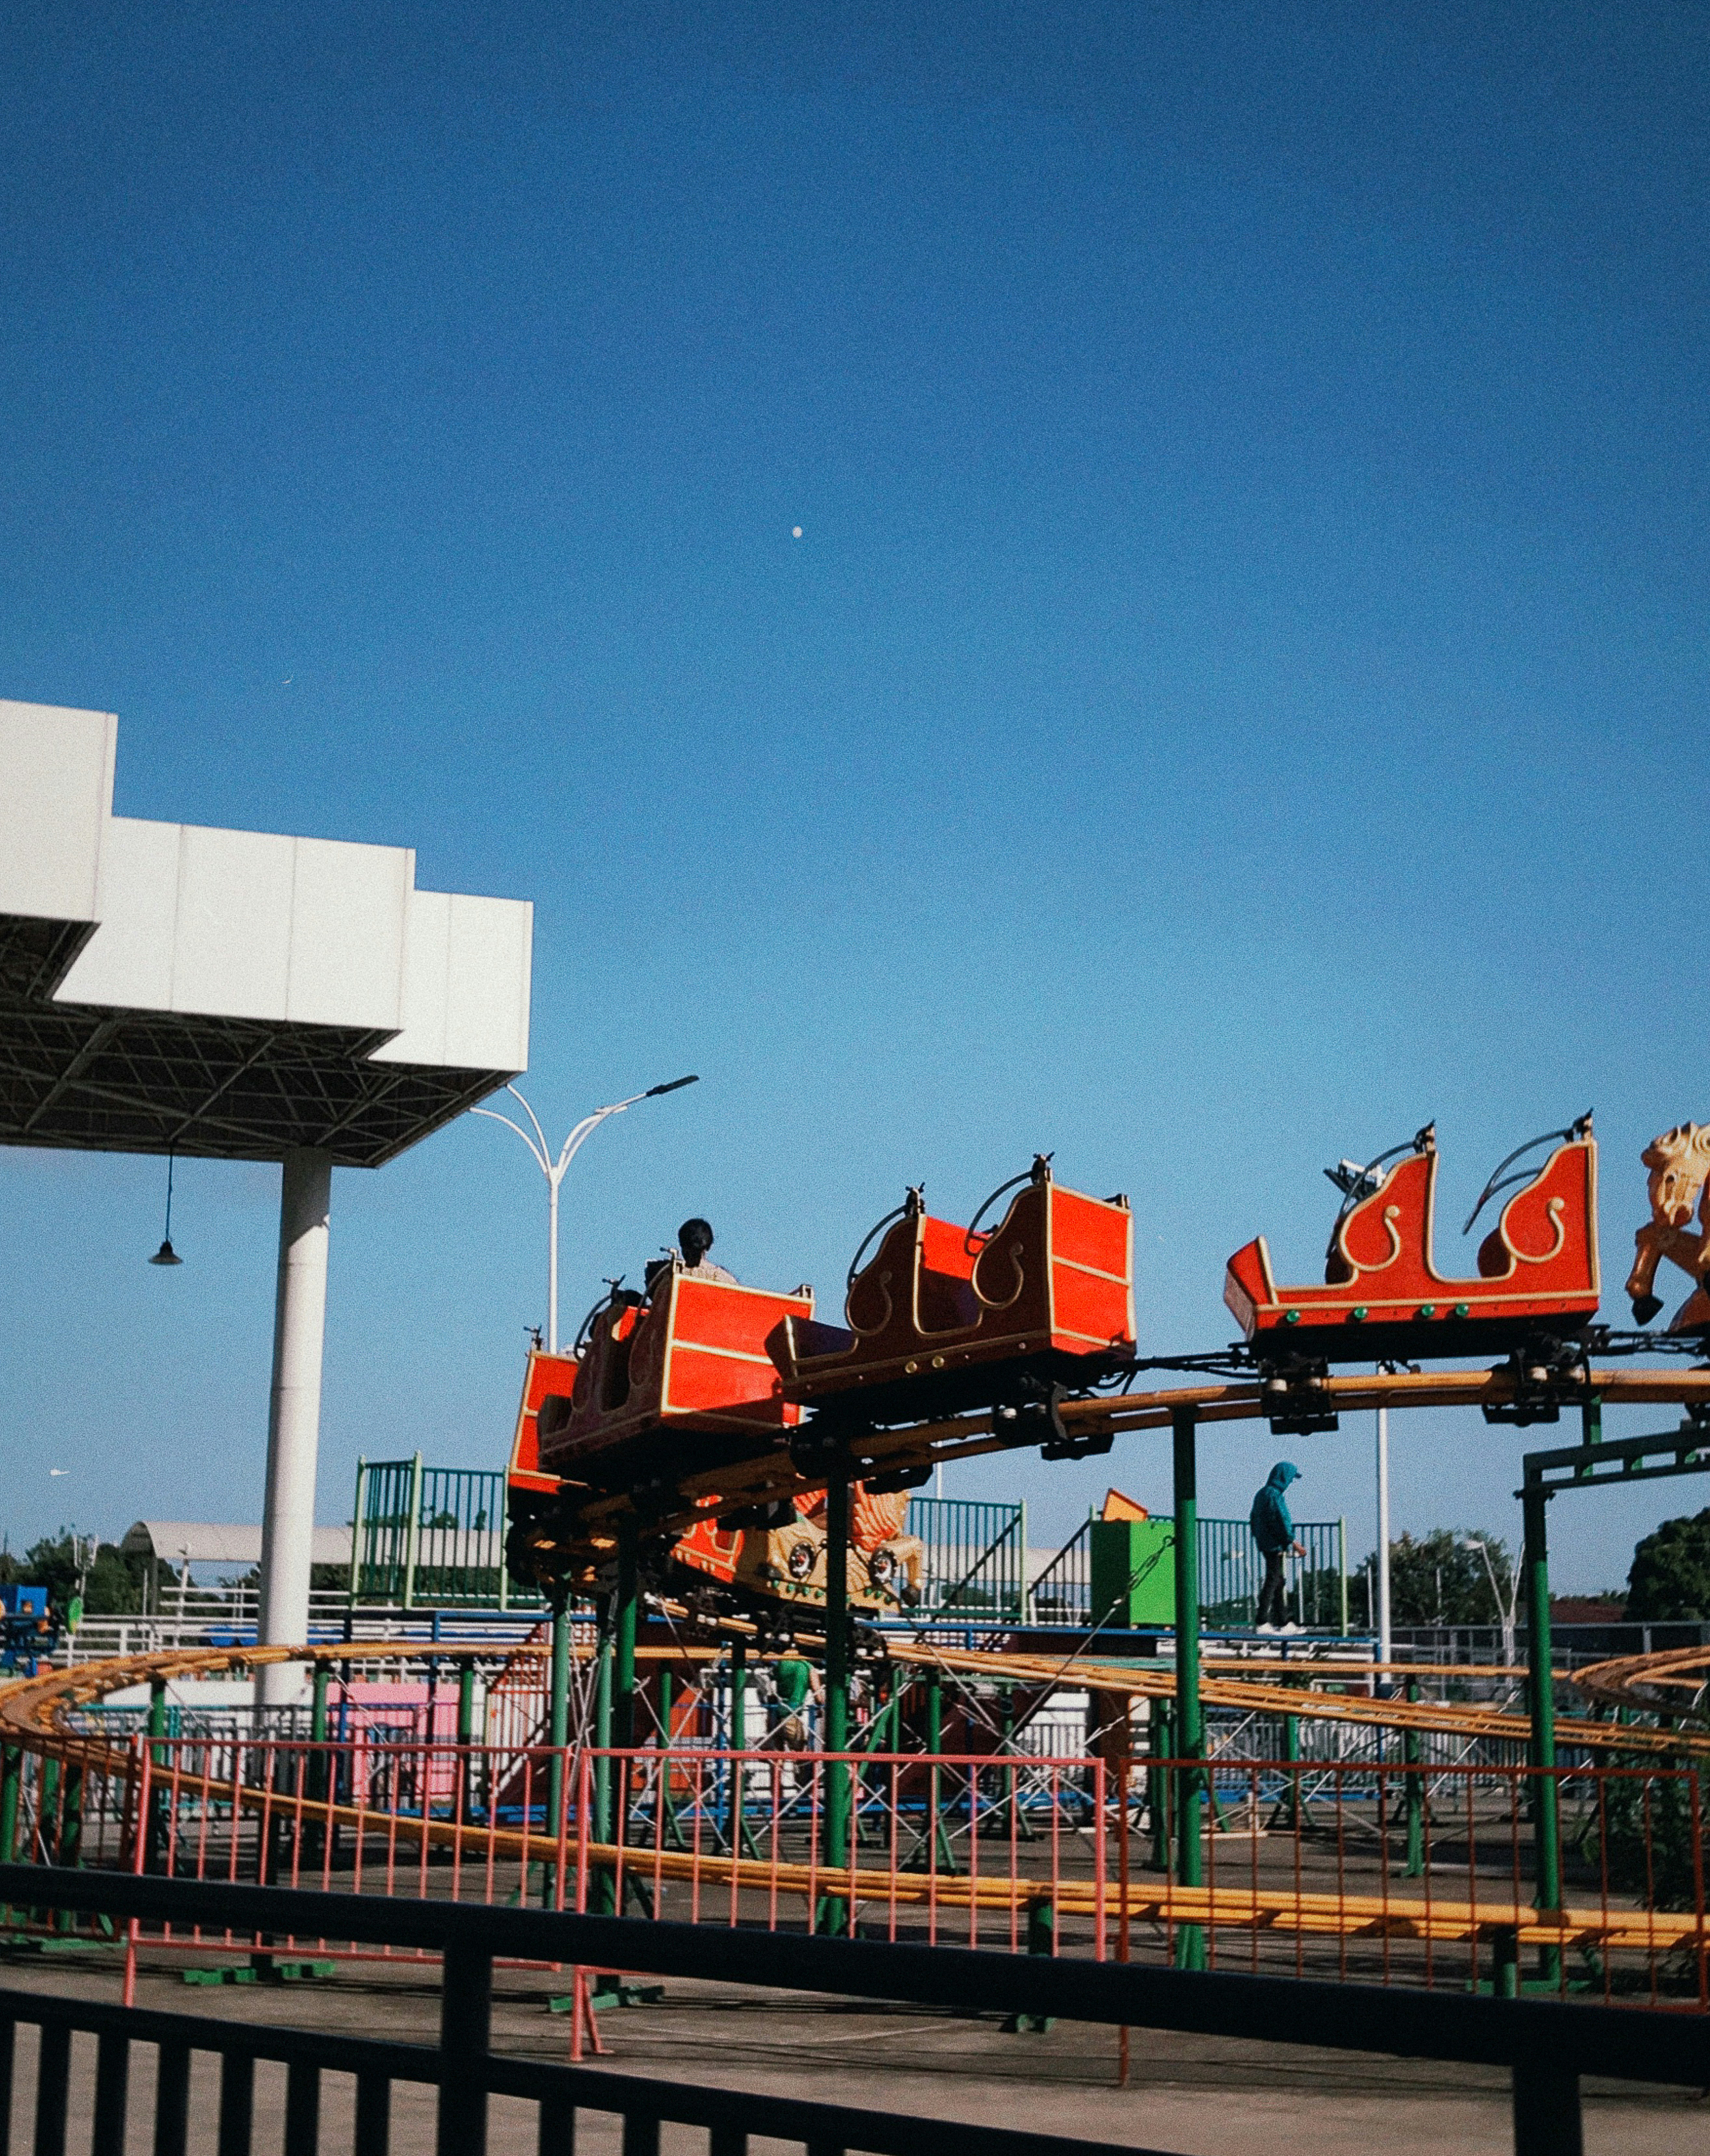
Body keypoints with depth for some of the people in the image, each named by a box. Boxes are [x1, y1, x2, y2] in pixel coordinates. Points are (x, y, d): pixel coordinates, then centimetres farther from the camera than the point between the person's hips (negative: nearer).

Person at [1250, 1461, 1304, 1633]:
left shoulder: (1262, 1494, 15)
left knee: (1278, 1581, 14)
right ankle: (1262, 1623, -7)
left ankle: (1282, 1622, 19)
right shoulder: (1274, 1495, -16)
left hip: (1264, 1545, 10)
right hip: (1274, 1546, -10)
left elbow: (1254, 1519, 22)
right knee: (1273, 1582, -7)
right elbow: (1281, 1522, -19)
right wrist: (1294, 1542, -14)